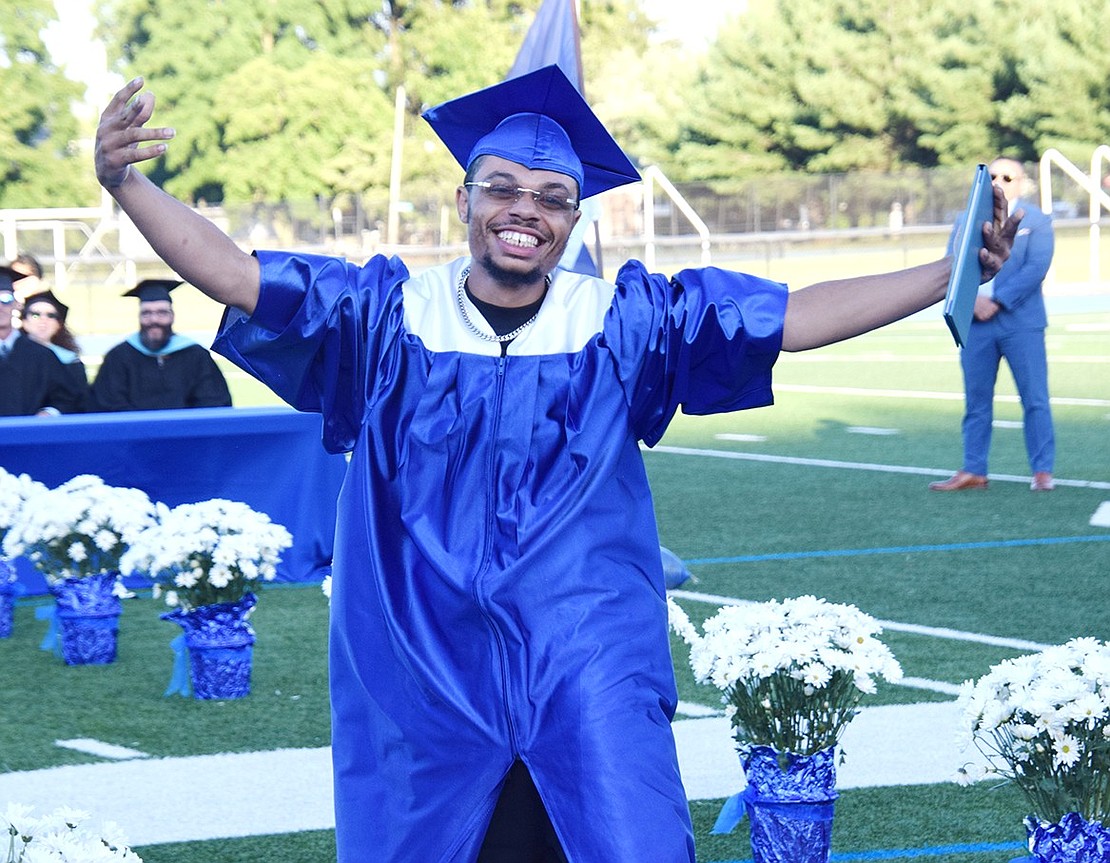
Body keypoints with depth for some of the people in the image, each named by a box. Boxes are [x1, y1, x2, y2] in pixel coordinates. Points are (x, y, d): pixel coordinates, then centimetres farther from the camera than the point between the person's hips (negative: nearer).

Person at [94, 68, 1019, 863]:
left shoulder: (624, 321, 2)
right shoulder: (386, 313, 1)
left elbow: (797, 316, -1)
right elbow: (230, 273, -5)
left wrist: (954, 274, -9)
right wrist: (123, 183, -20)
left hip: (586, 666, 0)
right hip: (427, 669, 0)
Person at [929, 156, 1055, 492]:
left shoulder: (1037, 221, 1)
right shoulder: (966, 221, 13)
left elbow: (1036, 268, -10)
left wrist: (997, 302, -17)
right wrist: (972, 300, -13)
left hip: (1021, 322, -3)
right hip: (975, 323, 4)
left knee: (1035, 398, -3)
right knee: (976, 400, 6)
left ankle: (1042, 470, 1)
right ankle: (973, 471, 11)